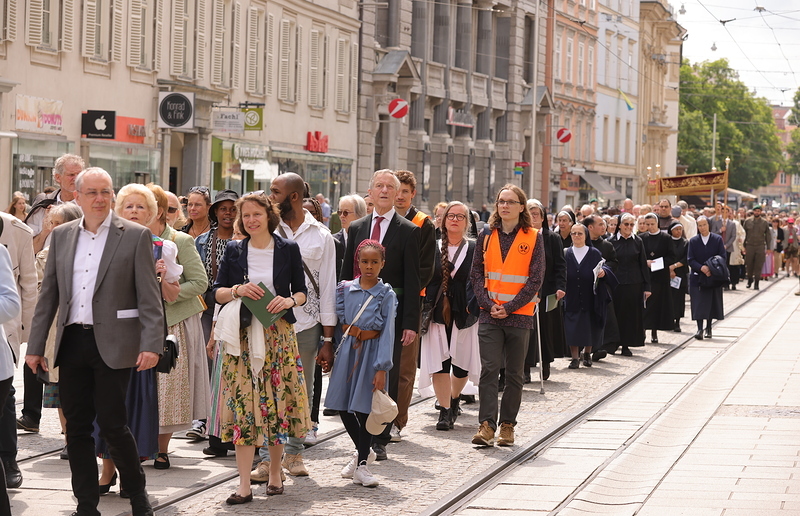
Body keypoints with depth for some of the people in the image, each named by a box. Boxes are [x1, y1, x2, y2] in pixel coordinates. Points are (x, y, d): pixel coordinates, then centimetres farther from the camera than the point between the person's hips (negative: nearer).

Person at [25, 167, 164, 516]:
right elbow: (48, 296, 13)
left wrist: (151, 344, -14)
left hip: (112, 344, -4)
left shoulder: (135, 236, -2)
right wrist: (35, 346, 10)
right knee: (77, 427, 7)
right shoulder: (62, 236, 10)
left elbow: (149, 297, -5)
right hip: (72, 343, 4)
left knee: (112, 422, -4)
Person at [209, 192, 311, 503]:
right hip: (241, 335, 0)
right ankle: (244, 485, -6)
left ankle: (275, 473, 19)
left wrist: (289, 300, -12)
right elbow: (217, 291, 7)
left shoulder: (288, 250, 4)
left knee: (277, 401, 2)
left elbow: (301, 291, 8)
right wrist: (237, 291, -12)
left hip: (278, 335, 0)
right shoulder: (233, 251, 6)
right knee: (242, 404, -6)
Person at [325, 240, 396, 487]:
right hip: (348, 349, 3)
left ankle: (361, 464, 7)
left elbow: (387, 332, -8)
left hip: (372, 351, -3)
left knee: (364, 408, -3)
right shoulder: (345, 289, 4)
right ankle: (362, 451, 26)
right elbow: (340, 319, 11)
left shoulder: (386, 295, -4)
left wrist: (382, 368, -14)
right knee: (342, 406, 3)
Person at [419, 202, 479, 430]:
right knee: (439, 362, -5)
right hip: (437, 313, 0)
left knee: (462, 363, 5)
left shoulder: (475, 249, 4)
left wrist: (475, 307, -10)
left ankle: (454, 398, 32)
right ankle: (444, 411, 1)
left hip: (464, 314, 0)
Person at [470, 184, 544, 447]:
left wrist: (509, 307, -10)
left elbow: (535, 279, -4)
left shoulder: (533, 238, -1)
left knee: (515, 373, 6)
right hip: (489, 314, 1)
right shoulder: (487, 235, 7)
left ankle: (507, 425, 13)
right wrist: (488, 304, -6)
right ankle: (486, 424, -10)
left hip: (519, 314, -1)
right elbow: (476, 273, 8)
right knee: (489, 369, -8)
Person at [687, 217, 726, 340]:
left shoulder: (717, 239, 1)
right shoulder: (693, 241, 3)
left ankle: (708, 328, 20)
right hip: (697, 277, 0)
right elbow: (690, 260, -2)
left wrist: (712, 269, -17)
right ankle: (699, 329, -11)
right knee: (698, 303, -8)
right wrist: (701, 268, -19)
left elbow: (722, 258, -2)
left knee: (711, 302, 6)